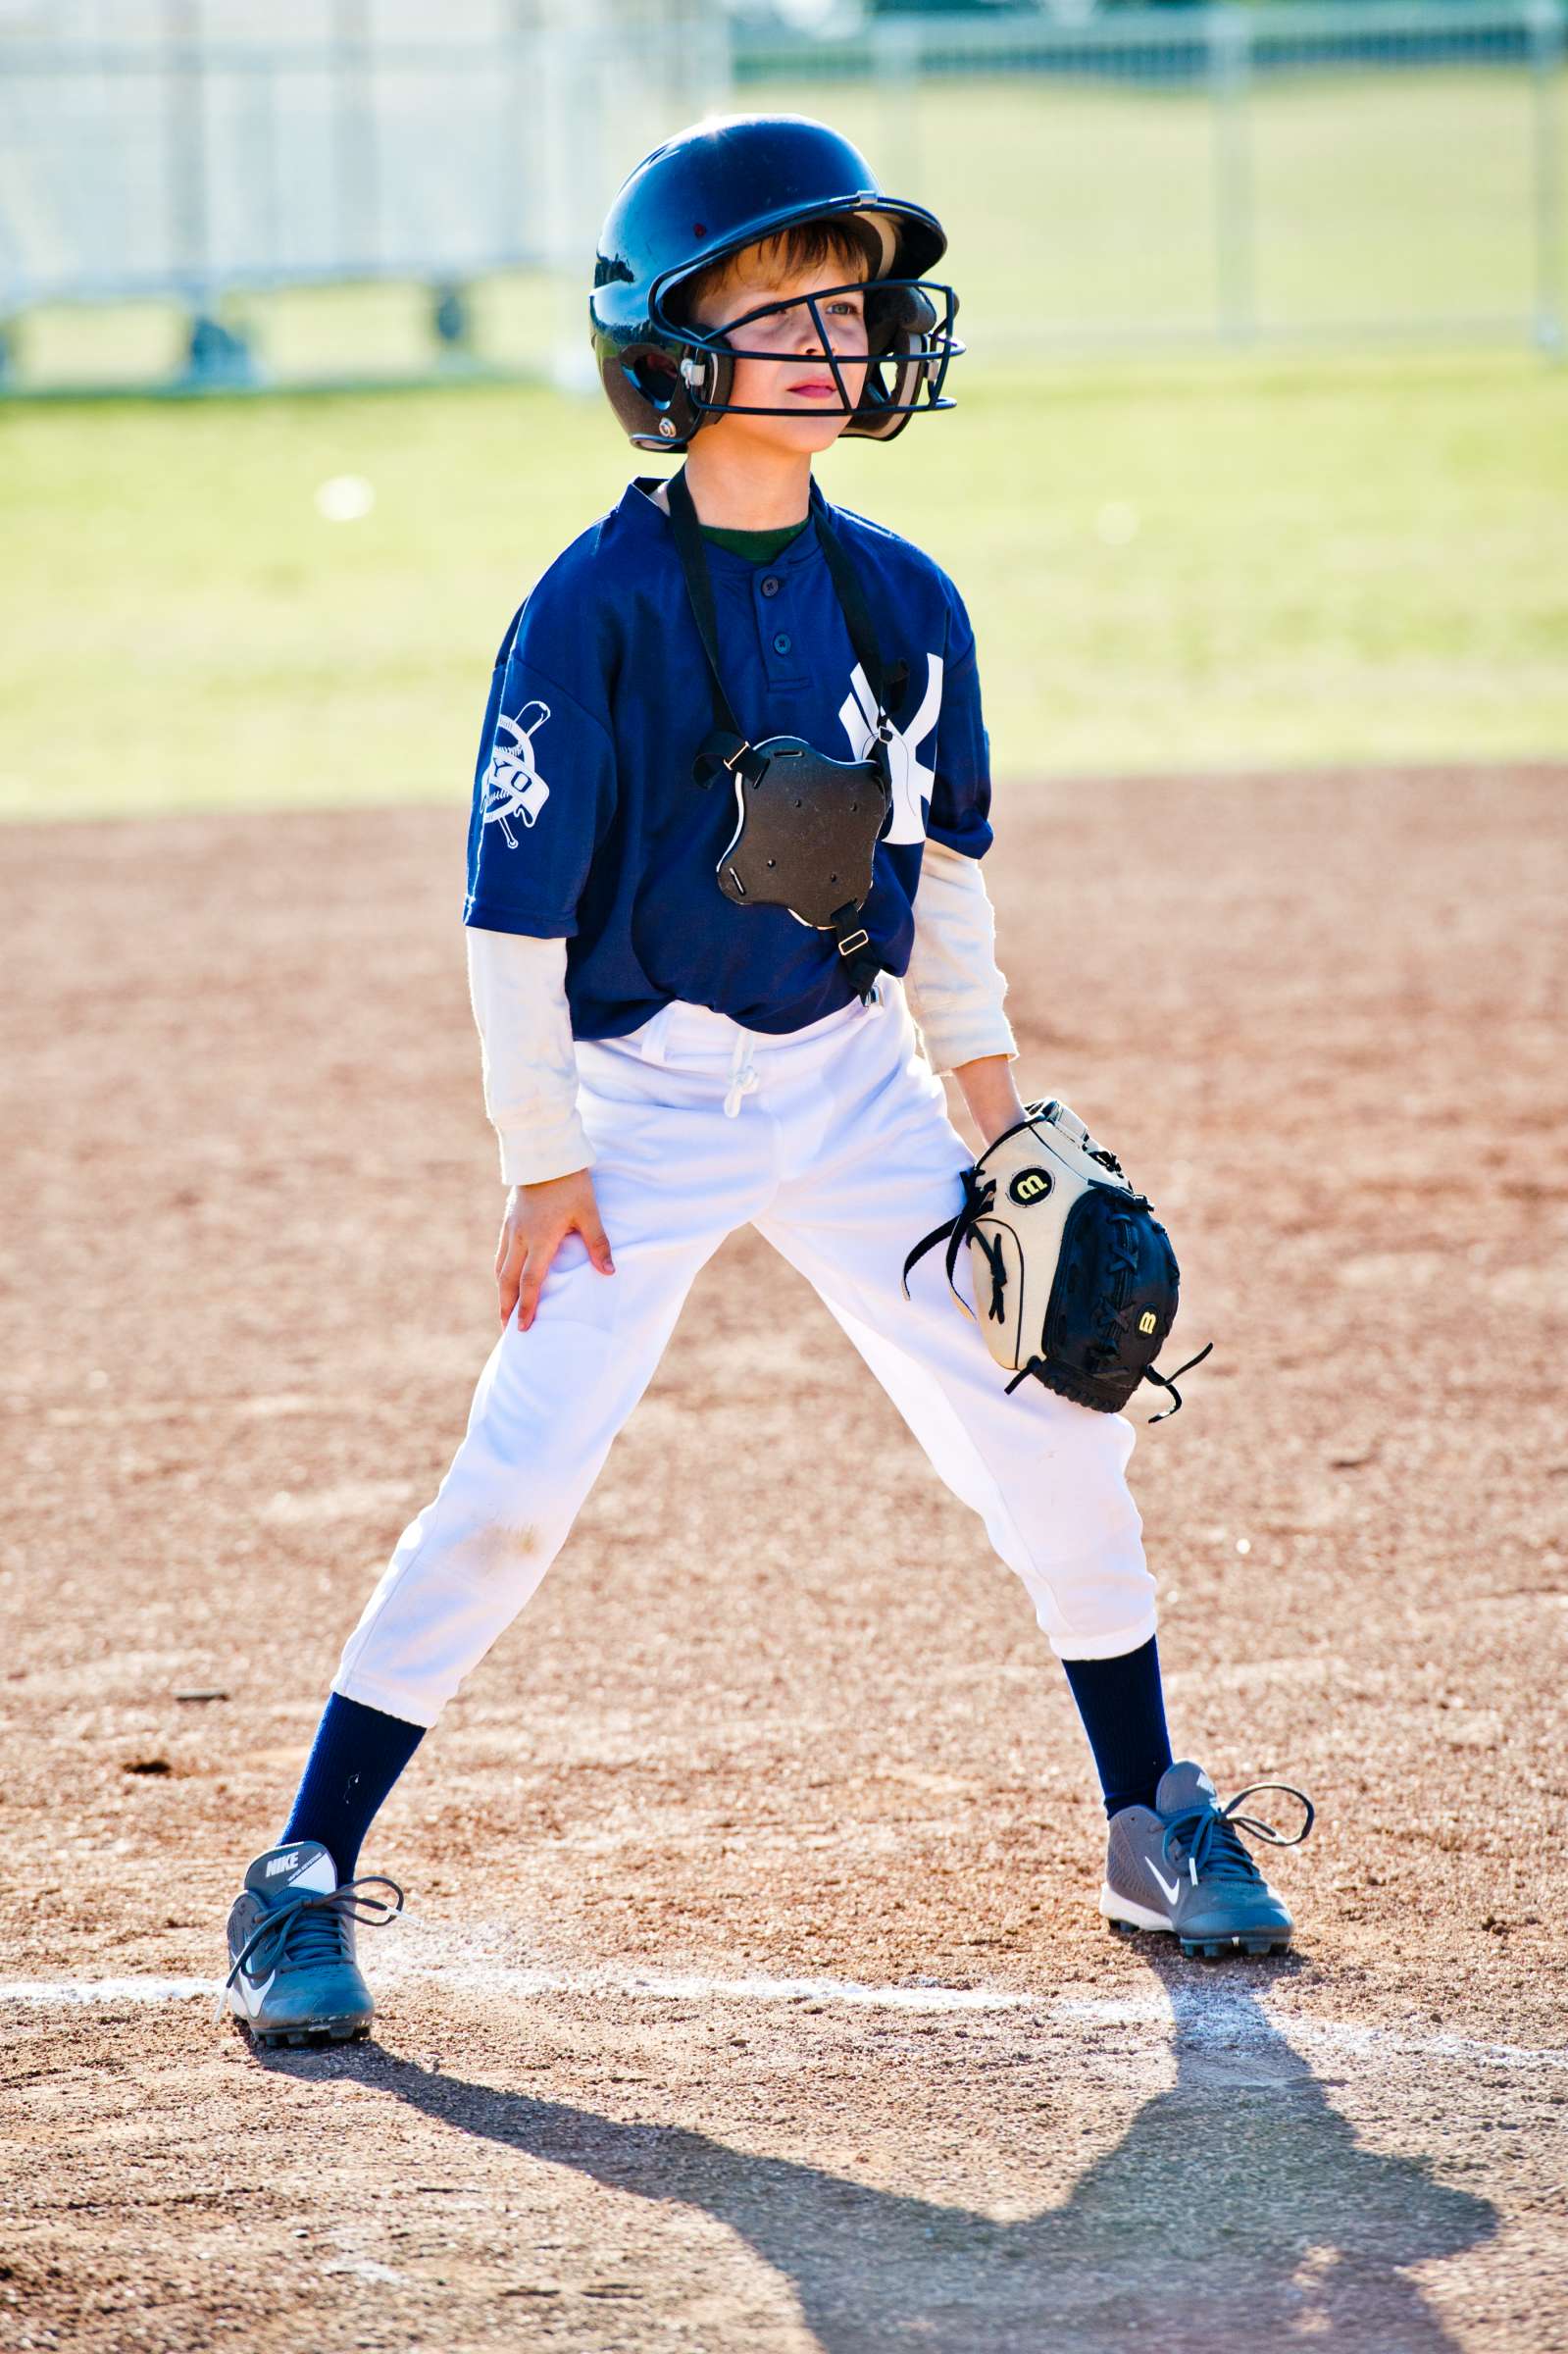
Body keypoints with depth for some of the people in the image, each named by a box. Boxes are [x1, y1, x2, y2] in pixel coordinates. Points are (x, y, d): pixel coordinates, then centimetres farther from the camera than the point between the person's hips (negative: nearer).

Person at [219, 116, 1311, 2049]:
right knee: (517, 1485, -12)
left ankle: (1153, 1823, 22)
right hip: (647, 1105, -5)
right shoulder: (595, 609, -15)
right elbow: (515, 899, -13)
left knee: (1051, 1440, 3)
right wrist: (543, 1165, -13)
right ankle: (305, 1876, -2)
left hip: (857, 1090, 5)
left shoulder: (902, 602, 1)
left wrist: (999, 1122, 9)